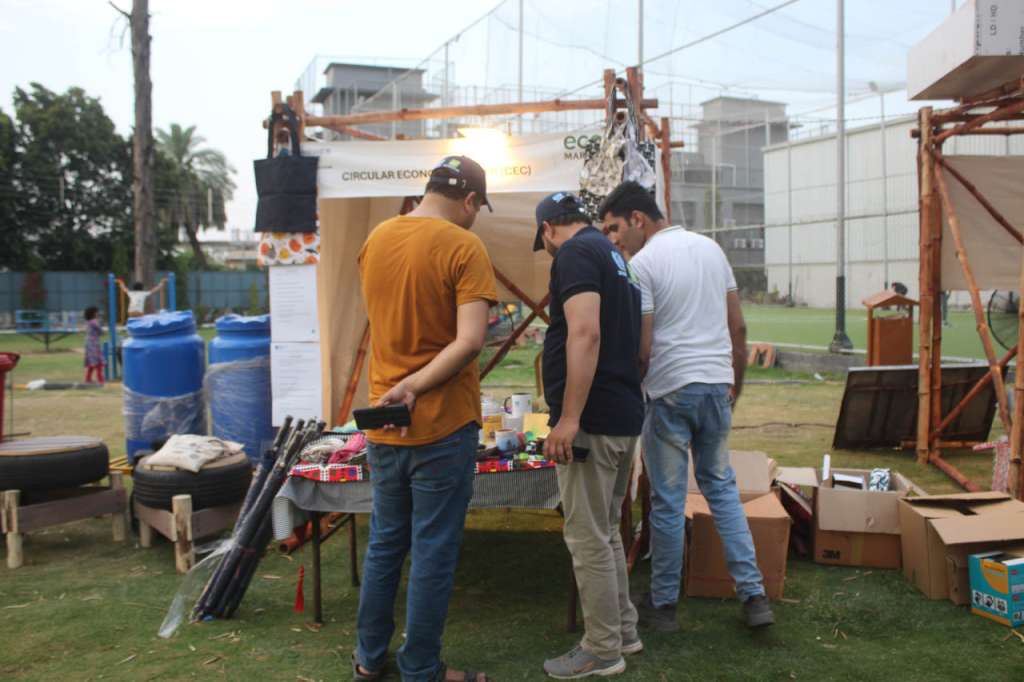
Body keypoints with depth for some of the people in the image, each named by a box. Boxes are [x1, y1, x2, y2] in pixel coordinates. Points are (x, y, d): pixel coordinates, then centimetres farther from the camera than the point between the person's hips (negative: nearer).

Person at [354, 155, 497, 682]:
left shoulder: (376, 238, 5)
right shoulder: (464, 247, -14)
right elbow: (470, 341, -23)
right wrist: (414, 387, -19)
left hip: (383, 424, 6)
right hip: (441, 424, -6)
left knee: (384, 544, 19)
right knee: (433, 552, 7)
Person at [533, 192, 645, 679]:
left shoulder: (575, 253, -10)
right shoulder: (615, 256, 19)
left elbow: (586, 334, -24)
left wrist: (569, 418, -25)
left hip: (592, 420, -10)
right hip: (625, 415, 10)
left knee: (588, 538, 0)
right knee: (605, 531, 20)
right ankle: (623, 630, 30)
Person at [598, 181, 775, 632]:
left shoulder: (642, 263, -11)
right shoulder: (711, 248, 10)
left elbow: (642, 348, -14)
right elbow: (738, 328, 12)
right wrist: (736, 384, 20)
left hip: (670, 391, -6)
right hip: (717, 384, 6)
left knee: (668, 501, 4)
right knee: (721, 487, 17)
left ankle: (663, 605, 17)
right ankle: (753, 594, 14)